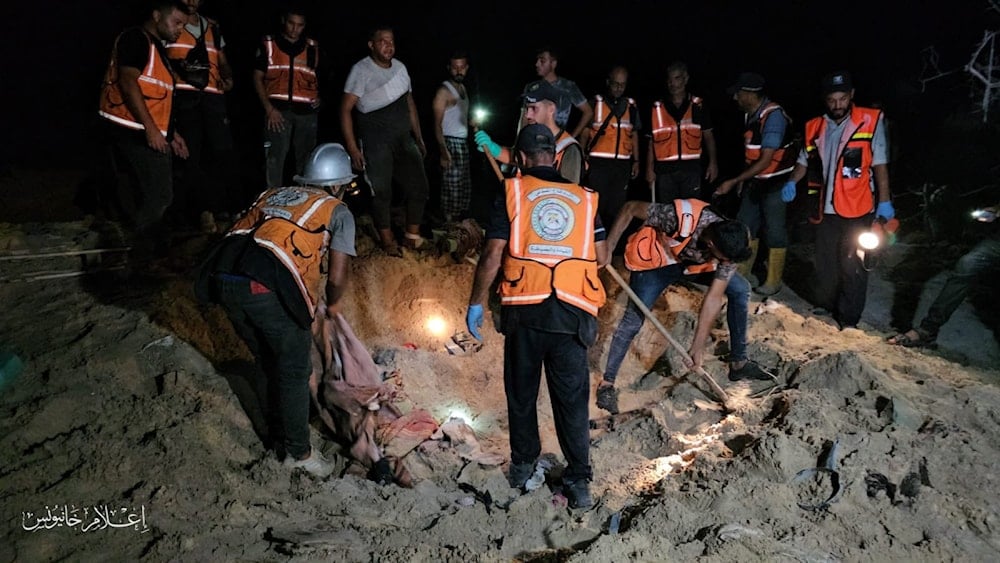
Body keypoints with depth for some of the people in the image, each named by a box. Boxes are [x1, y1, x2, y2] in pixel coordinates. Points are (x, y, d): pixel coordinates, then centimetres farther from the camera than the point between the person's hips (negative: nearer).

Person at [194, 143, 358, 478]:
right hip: (268, 288, -6)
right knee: (293, 370, 14)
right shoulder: (338, 212, 14)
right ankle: (298, 452, 26)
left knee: (265, 362, 25)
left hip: (223, 276, 6)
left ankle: (278, 434, 42)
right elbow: (336, 277, 6)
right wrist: (331, 305, 30)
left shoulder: (273, 194, 29)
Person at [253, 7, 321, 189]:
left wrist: (319, 97, 4)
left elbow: (320, 77, 22)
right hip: (278, 110, -2)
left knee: (305, 159, 8)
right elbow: (258, 78, 4)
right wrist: (269, 108, -6)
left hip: (307, 111, 2)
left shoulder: (313, 47, 11)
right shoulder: (268, 44, 6)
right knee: (275, 158, -7)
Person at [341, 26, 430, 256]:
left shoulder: (400, 67, 10)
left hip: (404, 138, 6)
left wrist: (419, 137, 17)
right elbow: (346, 109, -11)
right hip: (376, 141, -6)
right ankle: (388, 241, 13)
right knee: (381, 192, -3)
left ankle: (413, 237, 19)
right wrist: (352, 148, -18)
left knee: (419, 187, 5)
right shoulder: (361, 70, -8)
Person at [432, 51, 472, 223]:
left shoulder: (463, 88, 15)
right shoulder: (444, 90, -10)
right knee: (452, 188, -8)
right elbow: (437, 124, -15)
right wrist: (443, 151, -24)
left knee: (466, 188, 11)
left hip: (463, 143, 9)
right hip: (450, 143, -9)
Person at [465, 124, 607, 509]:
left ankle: (523, 465, 29)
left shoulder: (512, 192, 2)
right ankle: (578, 481, 12)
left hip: (524, 308, -1)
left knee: (521, 393, 16)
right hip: (572, 312, 2)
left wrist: (476, 303, 4)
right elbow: (601, 256, 9)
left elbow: (493, 255, -5)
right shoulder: (584, 198, 9)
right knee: (572, 398, 9)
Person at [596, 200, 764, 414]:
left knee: (740, 289, -3)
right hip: (655, 260, -5)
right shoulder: (680, 216, -41)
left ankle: (738, 364, 10)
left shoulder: (730, 246, -25)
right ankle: (607, 384, -2)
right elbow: (630, 209, -26)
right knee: (633, 319, -15)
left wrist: (698, 346, -19)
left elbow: (714, 298, -20)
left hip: (695, 262, 5)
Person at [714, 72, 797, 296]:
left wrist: (733, 182, -23)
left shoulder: (773, 116, -22)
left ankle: (773, 281, 14)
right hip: (754, 180, 8)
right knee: (745, 225, 11)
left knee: (774, 231, 1)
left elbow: (765, 161, -23)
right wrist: (742, 181, 12)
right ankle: (740, 273, 23)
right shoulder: (751, 114, 2)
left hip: (775, 182, -8)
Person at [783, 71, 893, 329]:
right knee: (825, 263, 15)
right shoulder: (815, 127, 4)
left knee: (852, 265, 0)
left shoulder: (871, 121, -7)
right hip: (826, 208, 4)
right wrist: (792, 182, -4)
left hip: (857, 210, -4)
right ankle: (825, 307, 32)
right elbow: (804, 160, 15)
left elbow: (880, 164, -6)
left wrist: (884, 201, -8)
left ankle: (849, 320, 10)